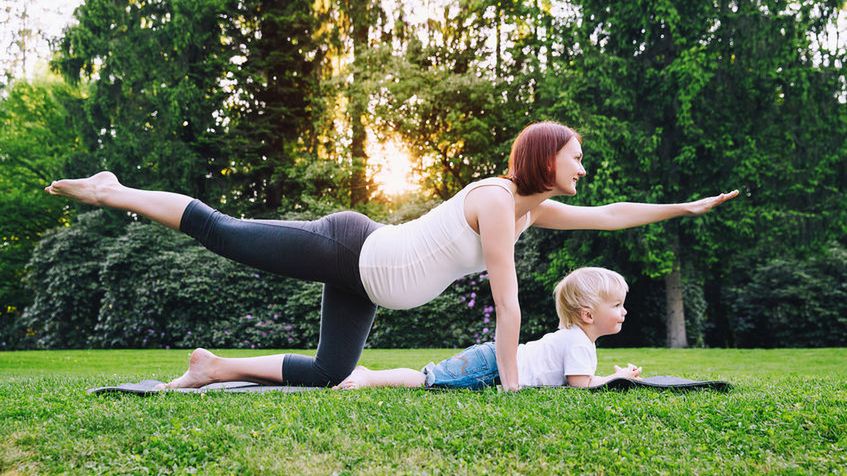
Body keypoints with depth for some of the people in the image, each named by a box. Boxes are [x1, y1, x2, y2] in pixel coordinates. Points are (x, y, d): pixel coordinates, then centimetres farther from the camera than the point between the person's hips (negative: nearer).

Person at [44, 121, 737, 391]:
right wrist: (510, 388, -18)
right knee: (223, 234, 0)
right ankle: (113, 191, 16)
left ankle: (215, 367, 26)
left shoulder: (534, 208, 4)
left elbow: (608, 215, 14)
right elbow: (507, 304, -22)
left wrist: (686, 207, 14)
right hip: (348, 250, -8)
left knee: (325, 374, 13)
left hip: (363, 276, 9)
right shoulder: (496, 200, -23)